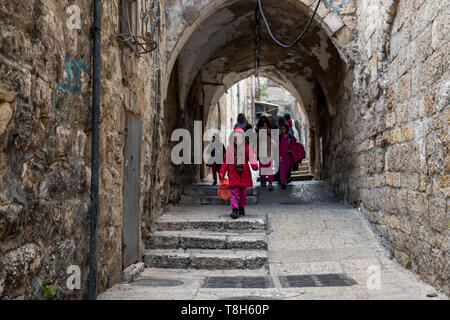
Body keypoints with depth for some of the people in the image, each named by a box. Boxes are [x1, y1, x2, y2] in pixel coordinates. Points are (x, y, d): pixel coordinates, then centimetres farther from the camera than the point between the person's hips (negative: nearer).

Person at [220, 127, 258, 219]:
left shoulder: (247, 147, 5)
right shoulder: (229, 148, 6)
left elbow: (251, 157, -7)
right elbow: (226, 161, 10)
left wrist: (254, 165, -29)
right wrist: (222, 173, 8)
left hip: (244, 173, 1)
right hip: (233, 173, -1)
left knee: (243, 192, 11)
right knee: (234, 192, -10)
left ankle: (241, 209, 26)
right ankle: (234, 210, -14)